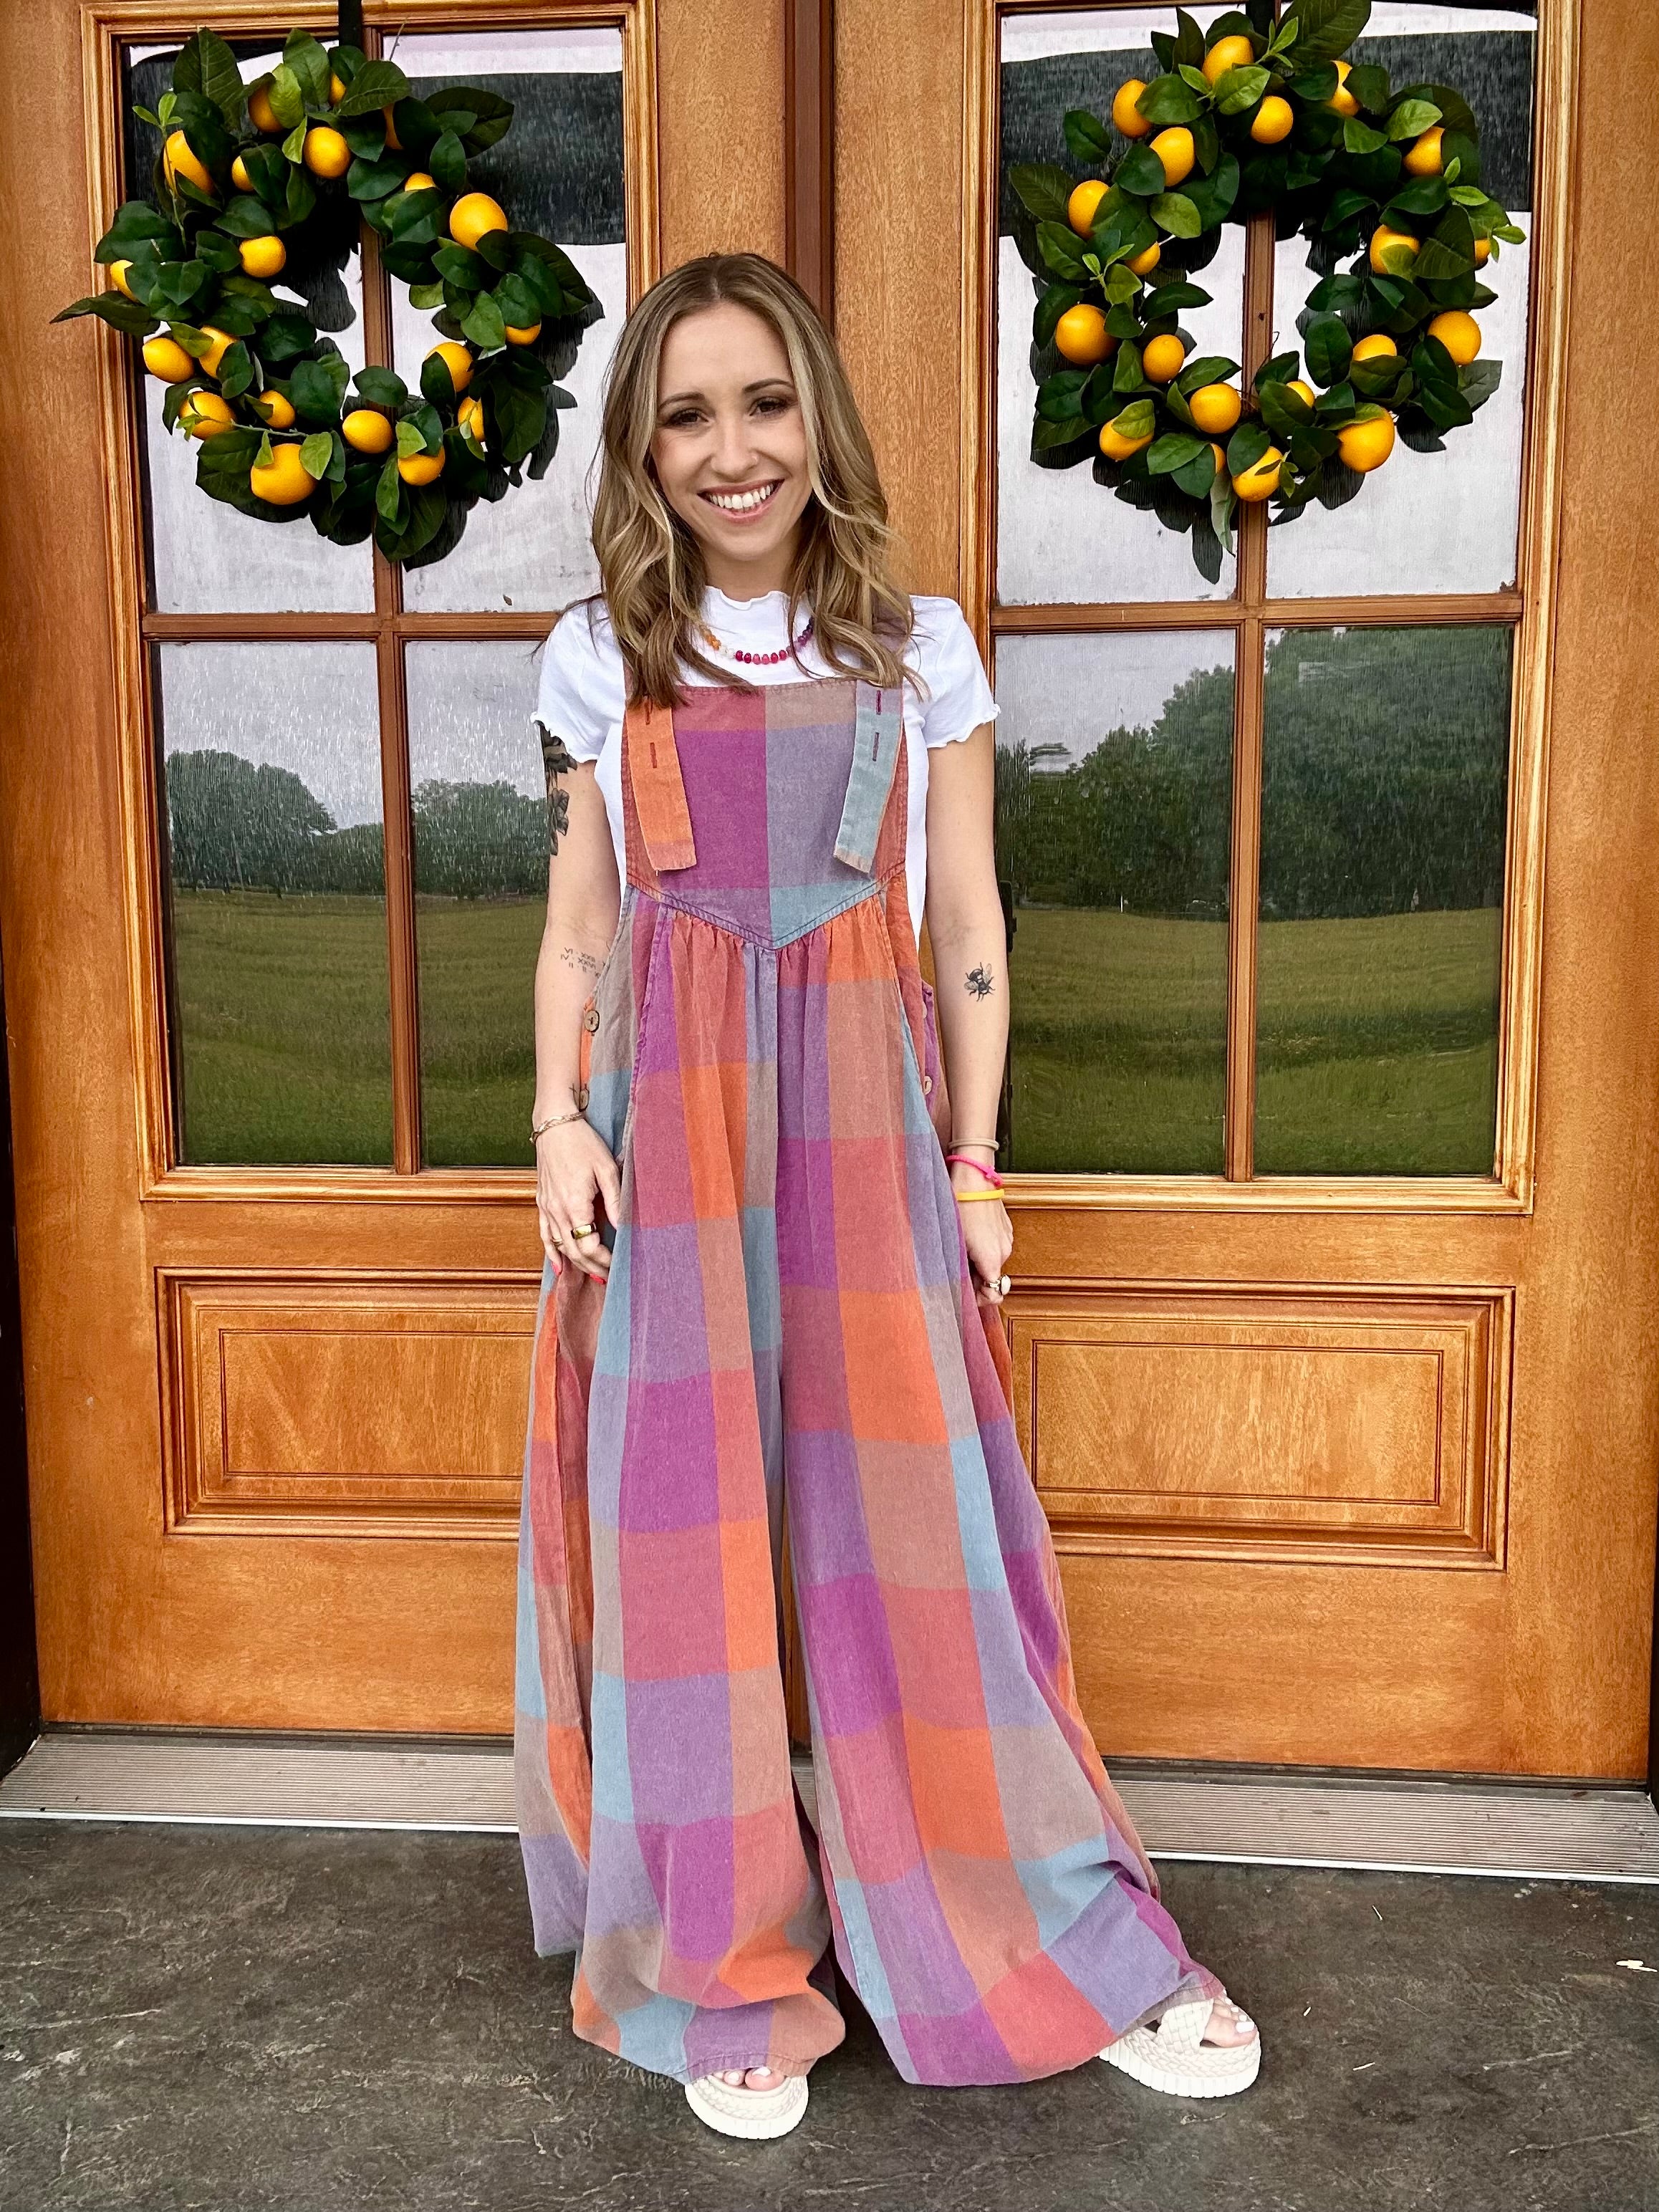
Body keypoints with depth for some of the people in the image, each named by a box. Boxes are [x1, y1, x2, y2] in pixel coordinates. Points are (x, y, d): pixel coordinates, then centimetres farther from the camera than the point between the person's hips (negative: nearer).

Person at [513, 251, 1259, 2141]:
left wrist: (972, 1162, 1)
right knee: (689, 1534, 2)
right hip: (668, 1123, 1)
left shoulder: (918, 647, 7)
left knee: (912, 1522, 1)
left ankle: (1062, 1954, 19)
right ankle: (731, 1981, 19)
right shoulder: (602, 659, 9)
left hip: (864, 1114, -1)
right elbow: (577, 925, 9)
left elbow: (968, 929, 6)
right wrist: (559, 1124, -4)